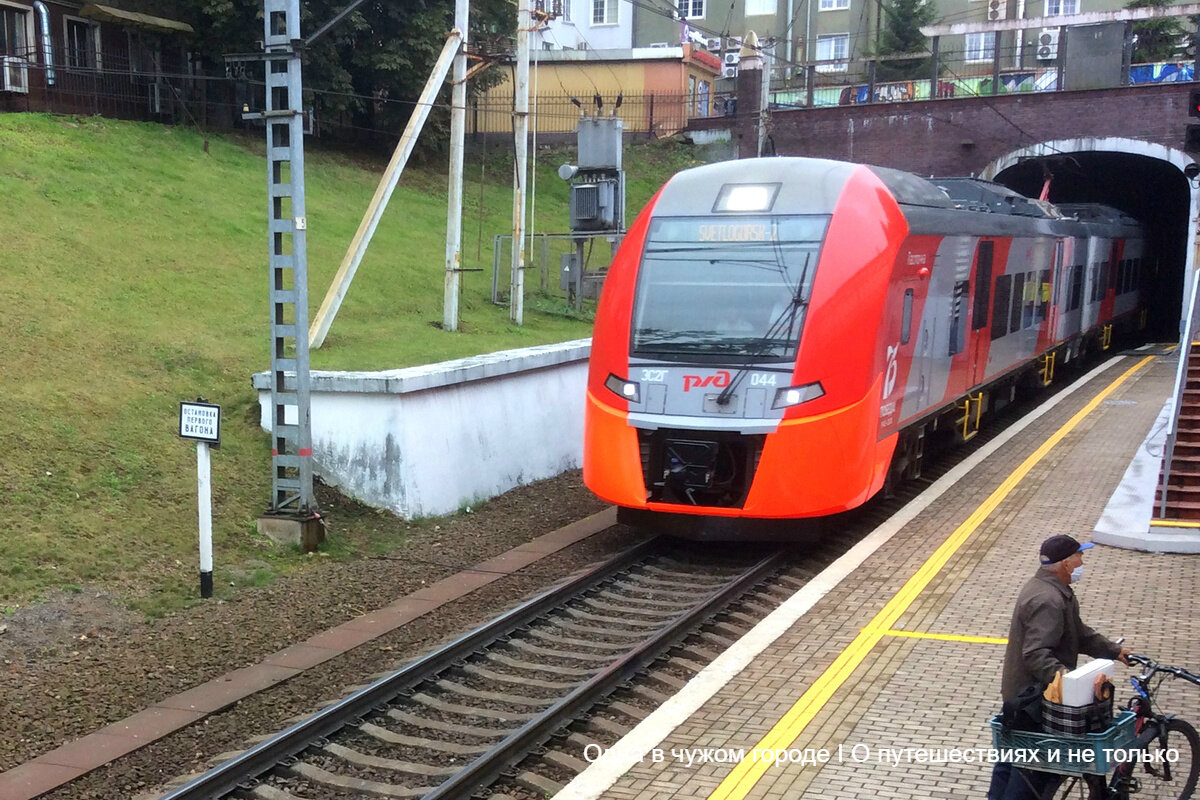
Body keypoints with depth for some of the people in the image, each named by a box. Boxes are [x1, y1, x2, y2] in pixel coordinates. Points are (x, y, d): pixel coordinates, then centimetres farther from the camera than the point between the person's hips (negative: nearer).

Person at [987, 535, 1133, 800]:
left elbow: (1079, 633, 15)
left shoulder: (1052, 589, 7)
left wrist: (1114, 651, 12)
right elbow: (1037, 653, -35)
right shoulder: (1047, 601, -28)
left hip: (1020, 691, 11)